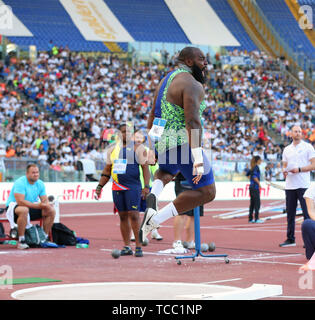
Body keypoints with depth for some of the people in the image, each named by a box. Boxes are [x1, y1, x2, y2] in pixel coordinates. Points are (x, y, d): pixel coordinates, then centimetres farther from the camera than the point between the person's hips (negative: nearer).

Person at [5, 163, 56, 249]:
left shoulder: (40, 184, 1)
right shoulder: (20, 183, -21)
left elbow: (45, 200, 1)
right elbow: (20, 201, -30)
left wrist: (46, 205, -25)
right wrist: (37, 205, -34)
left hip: (32, 207, 7)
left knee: (51, 211, -9)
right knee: (24, 210, -41)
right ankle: (21, 241, -34)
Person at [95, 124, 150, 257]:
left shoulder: (138, 148, 0)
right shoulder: (112, 149, 14)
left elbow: (145, 167, -4)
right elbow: (107, 170, 20)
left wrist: (146, 186, -13)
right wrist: (100, 186, 15)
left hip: (133, 187, -5)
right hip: (117, 187, 5)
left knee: (134, 215, -10)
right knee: (123, 216, 6)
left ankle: (138, 246, -6)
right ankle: (127, 247, 11)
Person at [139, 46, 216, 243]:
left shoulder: (166, 80, 15)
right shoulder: (192, 85, -14)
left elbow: (152, 116, 21)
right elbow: (192, 121, -25)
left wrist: (151, 149, 29)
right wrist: (198, 158, -28)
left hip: (162, 141, 9)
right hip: (183, 143, -9)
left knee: (165, 173, 38)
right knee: (206, 192, -3)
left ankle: (152, 197, 4)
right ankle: (156, 218, -13)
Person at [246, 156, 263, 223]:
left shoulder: (253, 167, 13)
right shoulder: (256, 167, -13)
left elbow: (247, 174, 25)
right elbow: (254, 176, -23)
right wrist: (259, 183, -15)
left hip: (251, 187, 9)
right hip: (255, 187, -9)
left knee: (252, 203, 11)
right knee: (257, 203, -6)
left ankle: (250, 218, 12)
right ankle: (256, 219, -7)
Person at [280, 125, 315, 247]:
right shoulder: (287, 149, 16)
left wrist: (299, 169, -16)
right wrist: (284, 172, -2)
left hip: (303, 185, -5)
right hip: (290, 185, 5)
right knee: (290, 214, 6)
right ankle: (290, 239, 12)